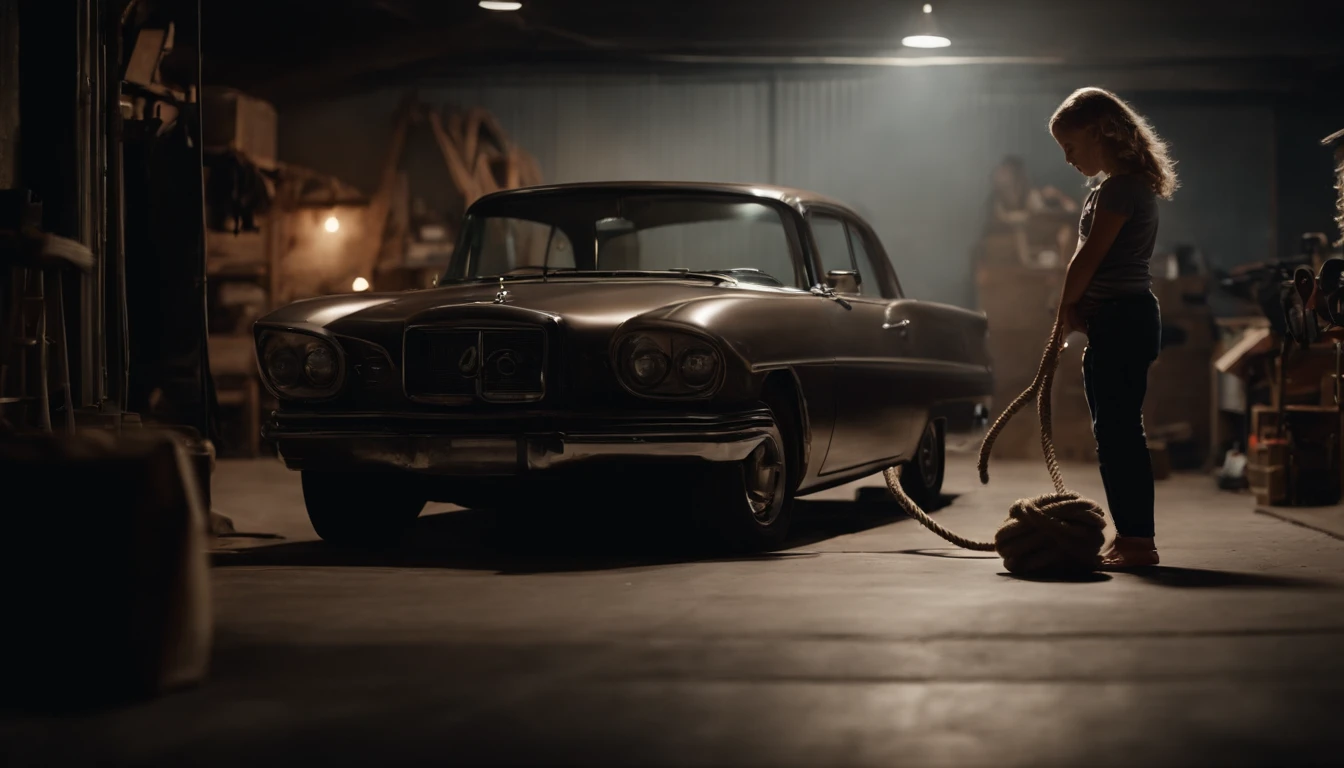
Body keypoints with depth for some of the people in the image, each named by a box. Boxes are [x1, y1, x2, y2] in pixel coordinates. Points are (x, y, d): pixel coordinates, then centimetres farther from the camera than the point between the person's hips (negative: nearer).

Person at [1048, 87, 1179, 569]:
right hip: (1117, 321, 11)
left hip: (1123, 321, -11)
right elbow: (1095, 259, 16)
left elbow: (1089, 257, -14)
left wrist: (1067, 308, 0)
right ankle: (1129, 537, 17)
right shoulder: (1120, 186, 19)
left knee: (1120, 430, -9)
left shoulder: (1119, 188, -14)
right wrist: (1077, 311, 4)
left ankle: (1138, 539, -7)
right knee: (1114, 433, 12)